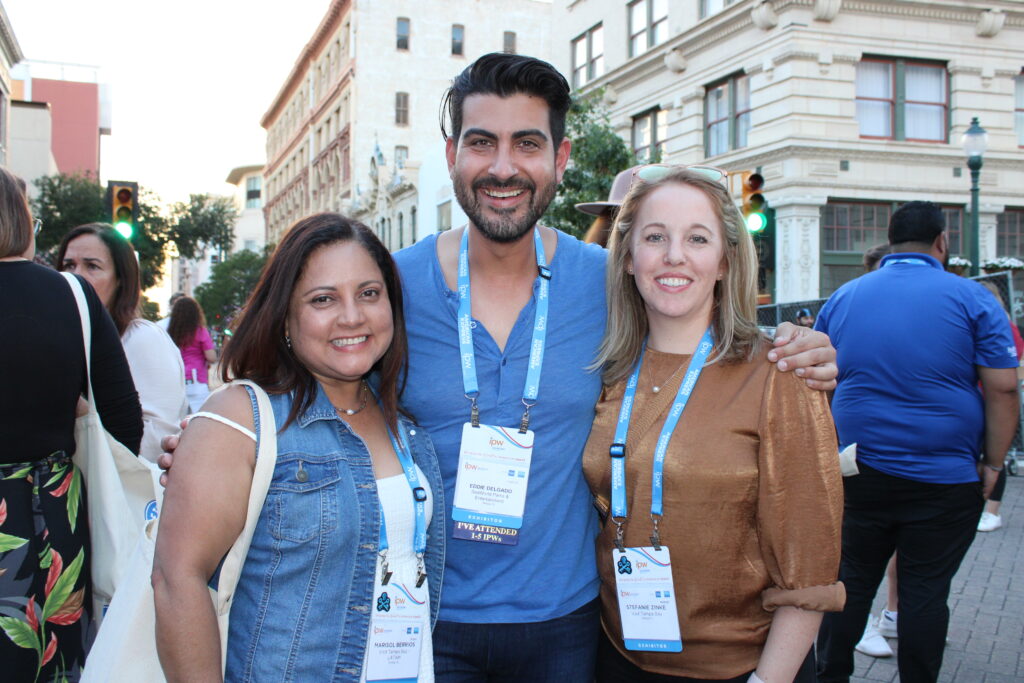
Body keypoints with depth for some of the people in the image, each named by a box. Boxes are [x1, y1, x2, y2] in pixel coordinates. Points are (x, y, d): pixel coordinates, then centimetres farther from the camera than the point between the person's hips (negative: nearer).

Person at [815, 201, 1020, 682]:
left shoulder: (843, 298, 7)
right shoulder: (972, 299, -3)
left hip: (859, 475, 3)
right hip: (944, 480, -3)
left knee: (851, 581, 13)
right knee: (925, 589, 7)